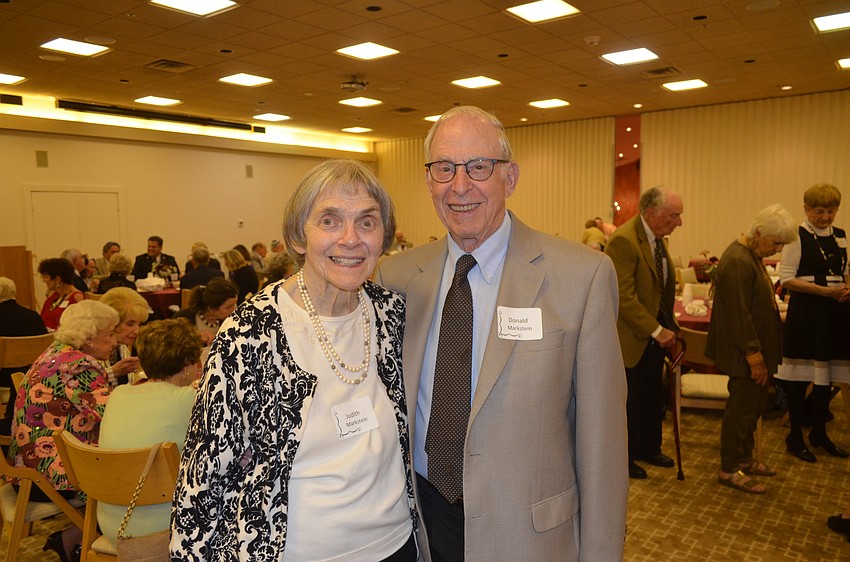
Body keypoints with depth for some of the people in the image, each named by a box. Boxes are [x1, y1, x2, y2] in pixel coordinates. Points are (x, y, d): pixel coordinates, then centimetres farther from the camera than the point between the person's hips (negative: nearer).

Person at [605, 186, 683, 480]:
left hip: (655, 332, 9)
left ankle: (648, 448, 40)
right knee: (629, 399, 6)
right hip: (631, 336, -9)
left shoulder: (657, 237, 6)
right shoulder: (623, 240, -23)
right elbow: (624, 297, -26)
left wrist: (667, 327, 6)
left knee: (652, 397, 21)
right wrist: (656, 330, -21)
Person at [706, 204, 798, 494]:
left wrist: (761, 354, 17)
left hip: (757, 348, 10)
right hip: (744, 352, -10)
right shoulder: (738, 262, -24)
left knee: (752, 407, 20)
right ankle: (729, 470, 15)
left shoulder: (752, 256, 9)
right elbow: (740, 315, -25)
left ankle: (744, 458, 35)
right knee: (741, 410, 1)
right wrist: (754, 356, -21)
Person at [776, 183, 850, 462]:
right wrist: (823, 290, -19)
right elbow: (786, 278, -12)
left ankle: (819, 432, 28)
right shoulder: (798, 237, -8)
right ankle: (795, 436, 14)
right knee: (800, 375, 0)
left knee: (827, 373, 13)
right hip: (806, 311, -6)